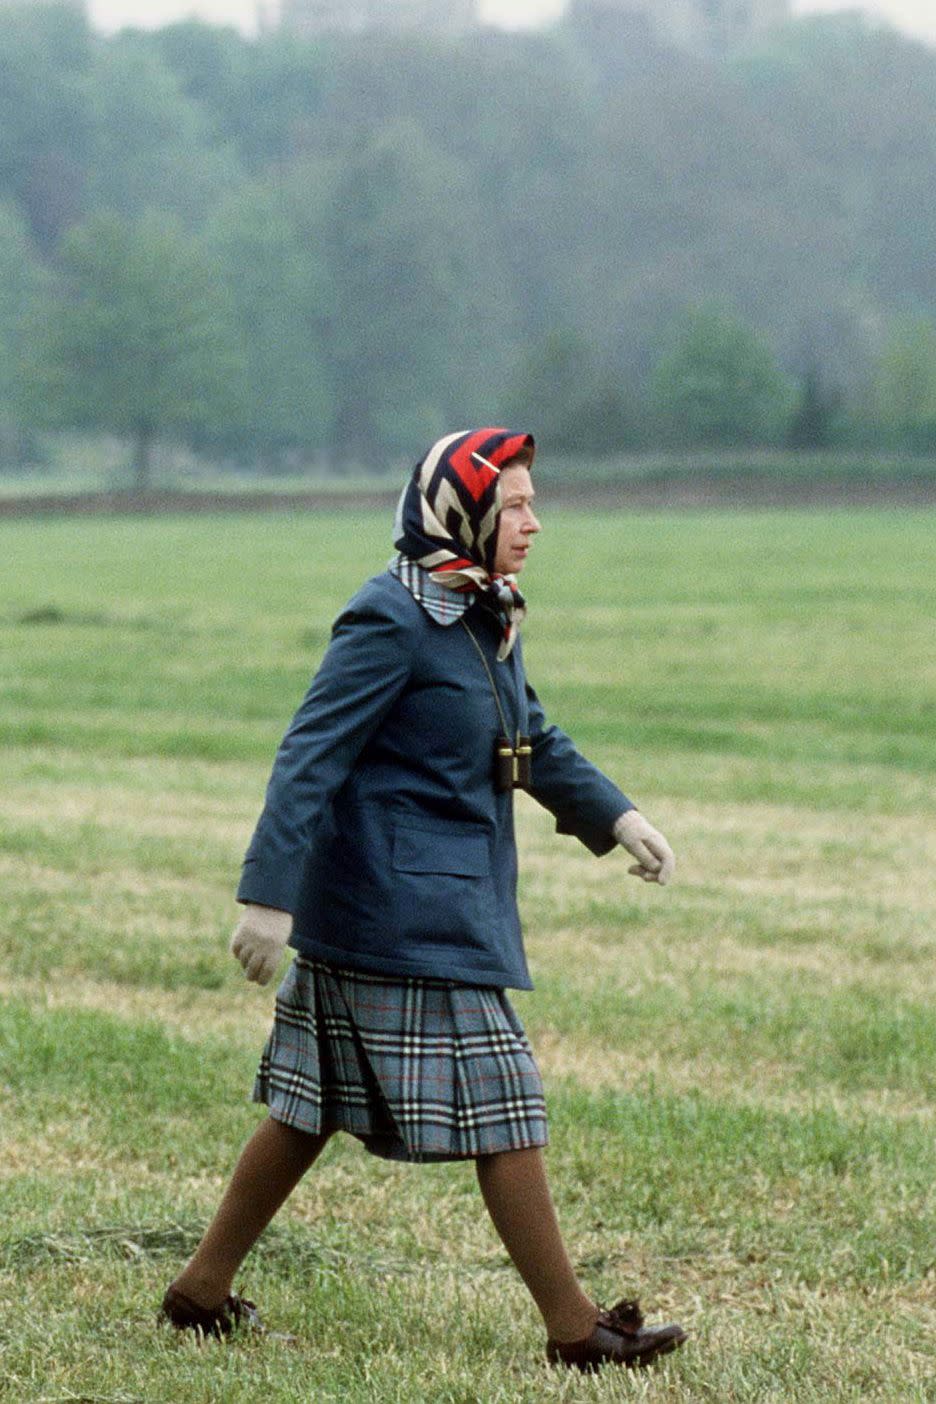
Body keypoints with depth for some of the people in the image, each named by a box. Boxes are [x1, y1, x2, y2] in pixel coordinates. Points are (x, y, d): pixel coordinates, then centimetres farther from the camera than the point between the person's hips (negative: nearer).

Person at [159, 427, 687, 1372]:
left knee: (314, 1106, 14)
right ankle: (573, 1329, 2)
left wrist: (615, 818, 15)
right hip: (406, 913, -10)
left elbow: (536, 746, 26)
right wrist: (269, 895, -24)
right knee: (500, 1110, -5)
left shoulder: (486, 621, 13)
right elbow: (310, 756, -19)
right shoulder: (391, 621, -16)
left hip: (458, 898, 10)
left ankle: (203, 1290, 21)